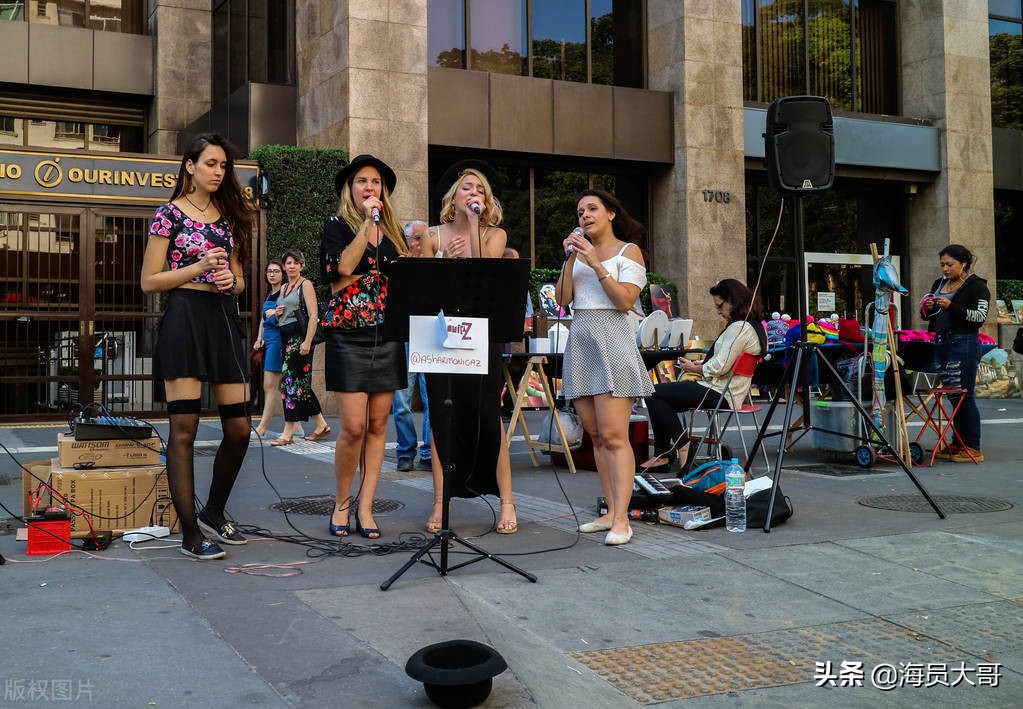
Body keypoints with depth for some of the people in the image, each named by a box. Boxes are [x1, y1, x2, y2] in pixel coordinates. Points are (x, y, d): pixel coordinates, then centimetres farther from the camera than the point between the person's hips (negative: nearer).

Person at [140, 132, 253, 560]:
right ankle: (190, 535, 0)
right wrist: (199, 267, -13)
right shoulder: (170, 214, 1)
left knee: (239, 428, 5)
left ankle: (214, 514, 25)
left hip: (225, 320, 6)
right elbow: (149, 282, -3)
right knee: (184, 429, -6)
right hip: (185, 319, -6)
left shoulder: (229, 216, 17)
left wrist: (231, 280, -2)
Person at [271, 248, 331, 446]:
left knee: (293, 381, -9)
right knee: (300, 382, 9)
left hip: (299, 336, -8)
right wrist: (278, 314, 5)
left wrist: (307, 341, -21)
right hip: (285, 337, 8)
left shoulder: (305, 284, -4)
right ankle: (321, 425, 18)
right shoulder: (284, 288, 19)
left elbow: (313, 315, -13)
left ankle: (288, 433, -8)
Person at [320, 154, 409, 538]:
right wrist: (367, 223, -13)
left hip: (388, 334, 5)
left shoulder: (393, 231, 16)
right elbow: (343, 268, -15)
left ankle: (365, 507, 8)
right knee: (354, 426, -10)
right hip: (348, 334, -4)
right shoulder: (337, 226, 3)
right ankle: (342, 503, 9)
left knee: (378, 424, 2)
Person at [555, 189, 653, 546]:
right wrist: (570, 259, -1)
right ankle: (610, 513, 10)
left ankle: (621, 519, -15)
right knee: (596, 436, 5)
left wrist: (596, 264, -12)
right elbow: (563, 298, 8)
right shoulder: (580, 251, 19)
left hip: (612, 339, -6)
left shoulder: (629, 251, 3)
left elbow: (626, 300, -9)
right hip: (579, 339, 6)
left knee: (613, 436, -13)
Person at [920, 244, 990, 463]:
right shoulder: (939, 284, 18)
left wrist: (952, 307, -20)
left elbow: (980, 316, -12)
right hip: (941, 343, 7)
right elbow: (928, 316, 24)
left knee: (963, 396, -8)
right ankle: (958, 445, 15)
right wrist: (927, 309, 2)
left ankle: (973, 449, -3)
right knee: (952, 396, 9)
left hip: (964, 344, -7)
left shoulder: (976, 286, -2)